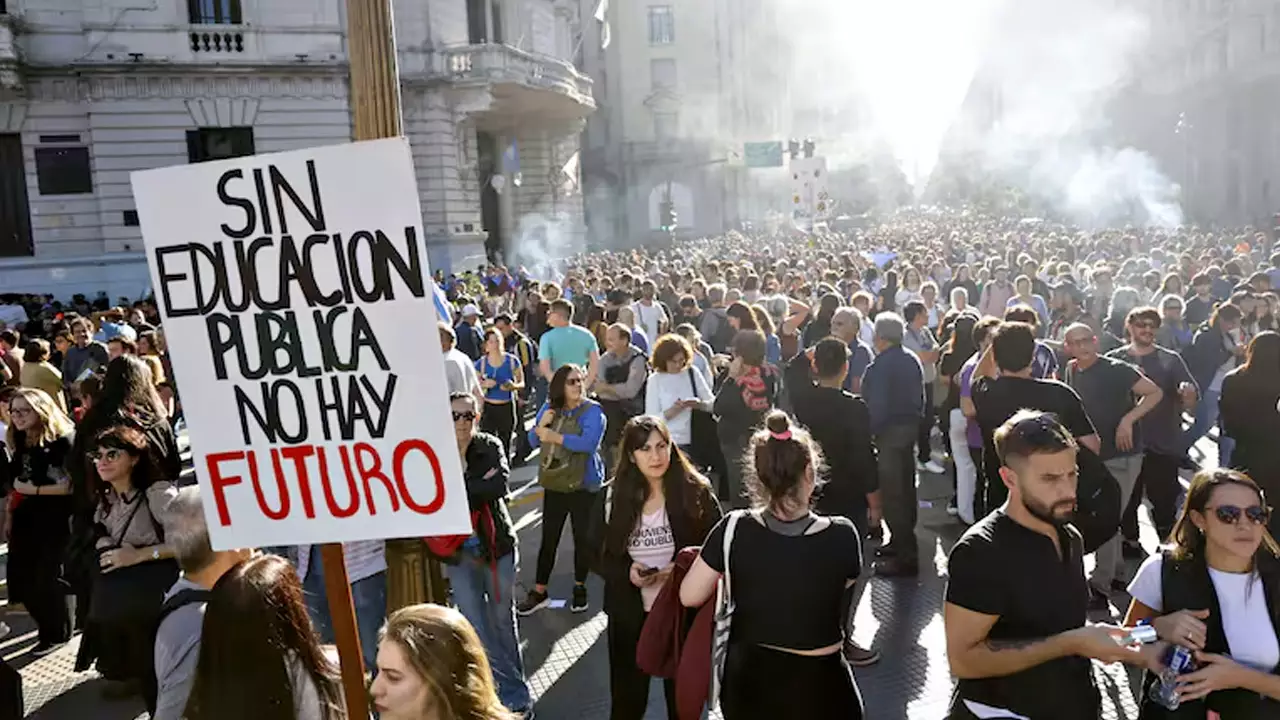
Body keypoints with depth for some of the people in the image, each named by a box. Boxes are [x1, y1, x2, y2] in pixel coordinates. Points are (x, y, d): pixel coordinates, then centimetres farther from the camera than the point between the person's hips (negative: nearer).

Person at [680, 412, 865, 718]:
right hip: (817, 686, -1)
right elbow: (842, 593, -1)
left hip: (748, 682, 1)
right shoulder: (842, 535, -20)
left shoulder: (734, 529, -19)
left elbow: (689, 597, -8)